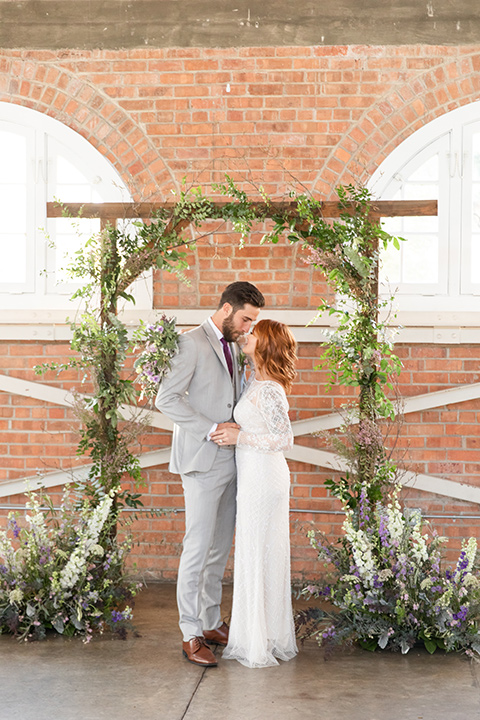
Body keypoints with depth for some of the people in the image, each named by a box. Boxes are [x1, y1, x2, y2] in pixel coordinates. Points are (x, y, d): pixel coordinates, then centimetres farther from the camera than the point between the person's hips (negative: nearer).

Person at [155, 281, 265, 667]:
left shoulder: (231, 347, 17)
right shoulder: (191, 343, -9)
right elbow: (166, 398, -16)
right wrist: (212, 428, -19)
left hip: (228, 459, 8)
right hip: (201, 461, -8)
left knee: (220, 549, 12)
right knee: (198, 548, -6)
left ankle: (211, 622, 22)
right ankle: (191, 635, 1)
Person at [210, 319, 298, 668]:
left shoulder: (268, 390, -19)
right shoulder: (257, 382, 10)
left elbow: (285, 438, -23)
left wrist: (239, 437, -20)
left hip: (262, 478, -9)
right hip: (259, 475, 9)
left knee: (256, 556, -1)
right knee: (268, 555, 15)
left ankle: (259, 646, 9)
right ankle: (273, 637, 25)